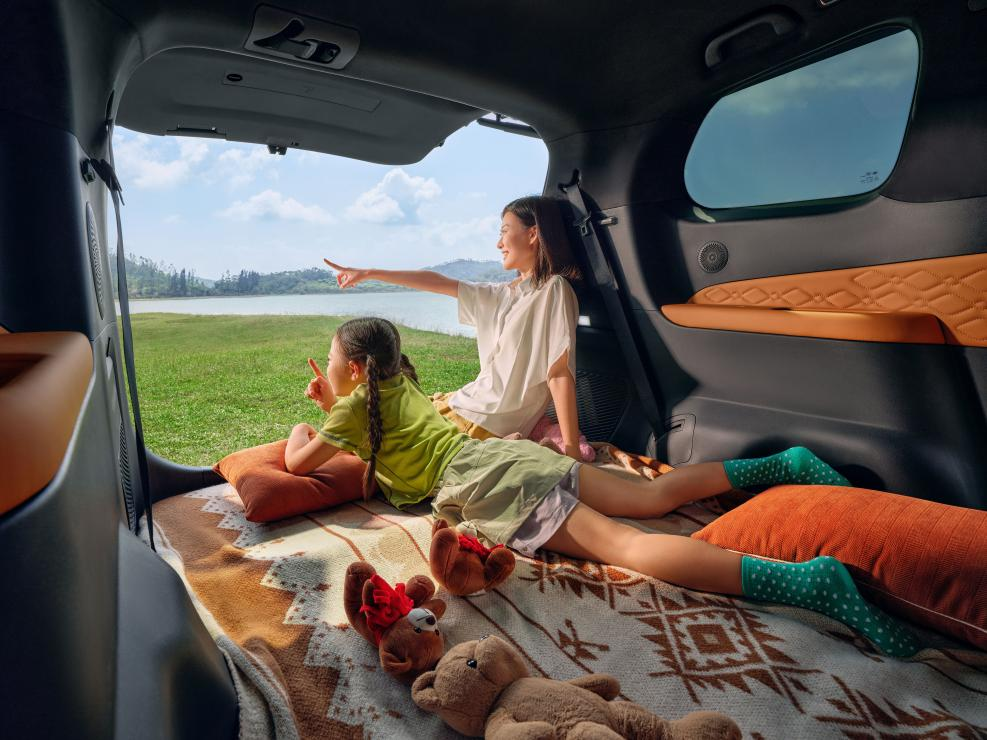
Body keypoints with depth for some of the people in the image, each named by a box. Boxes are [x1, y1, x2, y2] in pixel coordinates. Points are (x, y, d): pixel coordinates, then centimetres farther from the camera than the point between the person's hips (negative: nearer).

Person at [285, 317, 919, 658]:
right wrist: (329, 405, 43)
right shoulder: (399, 385, 28)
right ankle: (782, 464, 8)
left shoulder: (356, 403, 6)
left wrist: (302, 432, 33)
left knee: (622, 544, -23)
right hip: (503, 455, 9)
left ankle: (810, 583, -34)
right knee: (653, 497, 11)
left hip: (483, 480, -8)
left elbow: (299, 462, 12)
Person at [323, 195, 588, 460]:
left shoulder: (553, 289, -13)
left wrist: (571, 448, -21)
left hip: (486, 424, -8)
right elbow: (438, 282, 14)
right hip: (468, 402, 8)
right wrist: (369, 274, 20)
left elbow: (560, 373, -19)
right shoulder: (504, 294, 10)